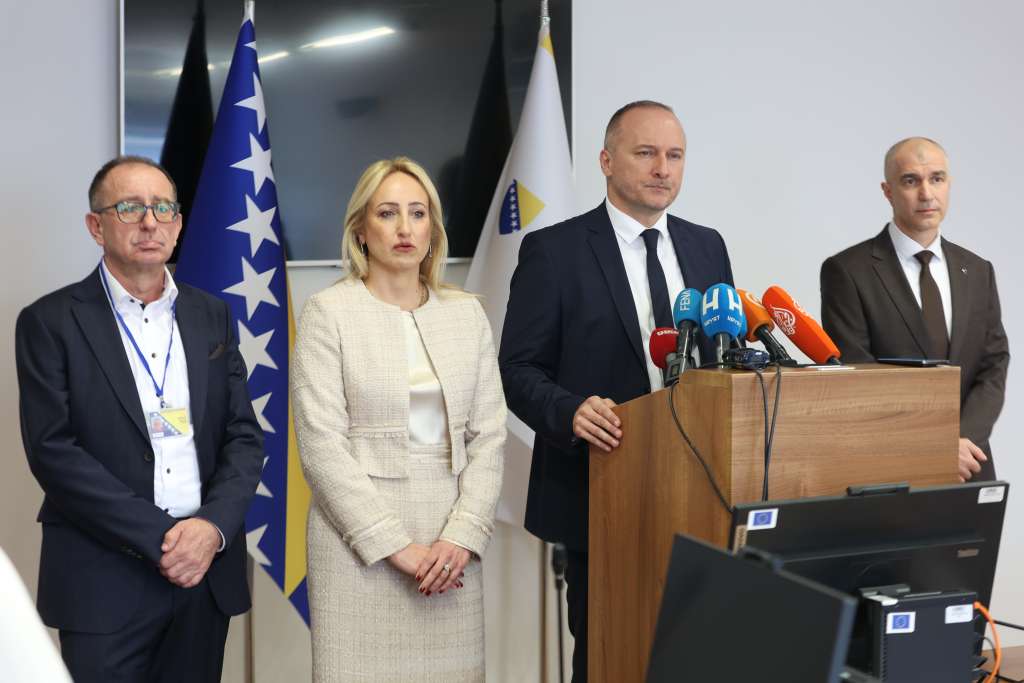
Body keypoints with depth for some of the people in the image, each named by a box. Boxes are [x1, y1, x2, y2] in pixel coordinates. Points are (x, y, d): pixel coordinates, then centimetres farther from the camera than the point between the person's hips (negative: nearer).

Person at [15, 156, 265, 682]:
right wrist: (160, 538, -15)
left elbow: (244, 436, 7)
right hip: (105, 580, -3)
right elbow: (52, 450, -10)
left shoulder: (211, 315, 9)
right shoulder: (50, 321, -2)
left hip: (205, 570, 4)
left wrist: (213, 527, -11)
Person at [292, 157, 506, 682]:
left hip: (453, 541, 3)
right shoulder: (327, 313, -3)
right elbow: (322, 445, -9)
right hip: (361, 540, -3)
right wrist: (396, 544, -12)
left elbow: (488, 436, 5)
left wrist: (464, 535, -6)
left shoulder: (467, 313, 8)